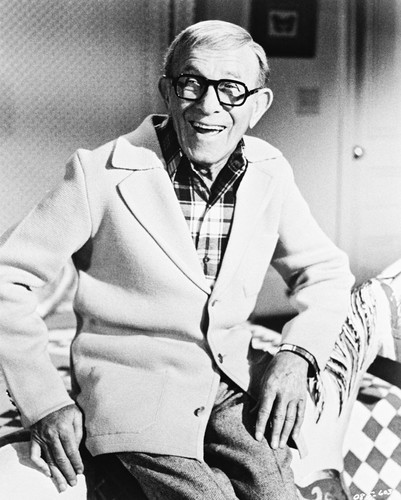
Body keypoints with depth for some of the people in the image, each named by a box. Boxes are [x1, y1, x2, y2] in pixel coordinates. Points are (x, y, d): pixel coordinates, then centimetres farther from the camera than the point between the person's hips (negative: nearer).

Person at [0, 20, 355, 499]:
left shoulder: (270, 174, 2)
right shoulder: (101, 174, -12)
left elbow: (324, 269, 15)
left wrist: (297, 354, -3)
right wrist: (44, 401, -10)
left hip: (236, 385, 4)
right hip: (136, 393, -3)